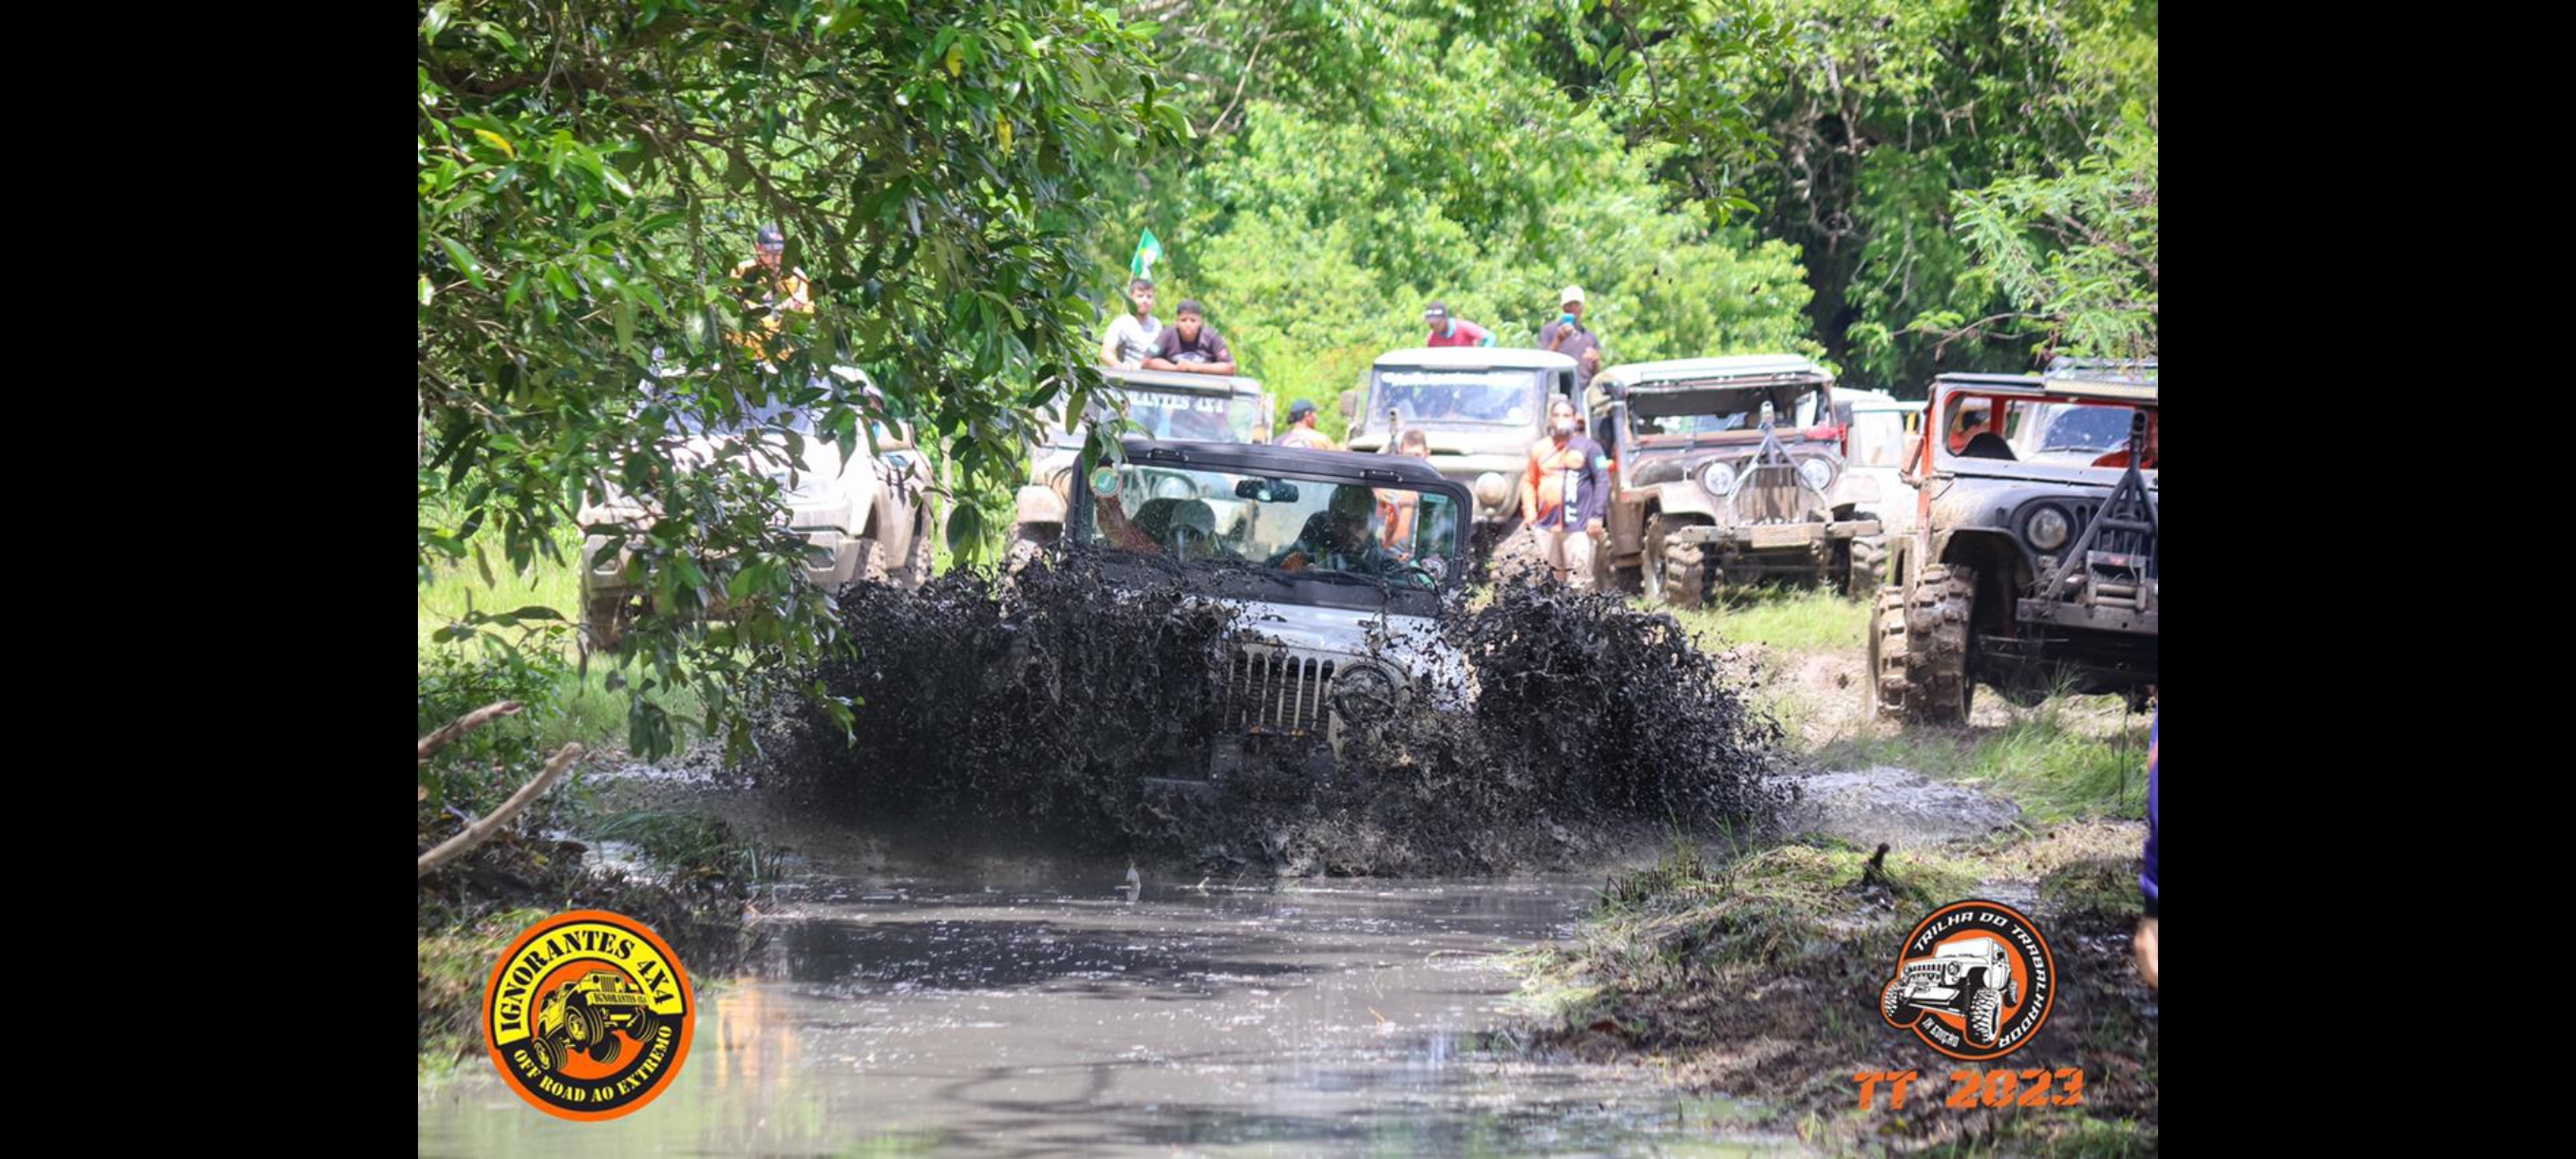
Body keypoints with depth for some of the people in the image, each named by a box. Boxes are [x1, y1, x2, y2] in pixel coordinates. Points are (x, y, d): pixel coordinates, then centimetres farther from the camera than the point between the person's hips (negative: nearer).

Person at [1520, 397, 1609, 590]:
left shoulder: (1587, 446, 4)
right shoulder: (1539, 449, 14)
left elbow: (1602, 480, 1)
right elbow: (1529, 482, 18)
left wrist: (1596, 516, -6)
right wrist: (1529, 512, 5)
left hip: (1578, 526, -4)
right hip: (1546, 526, 4)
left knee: (1579, 583, -9)